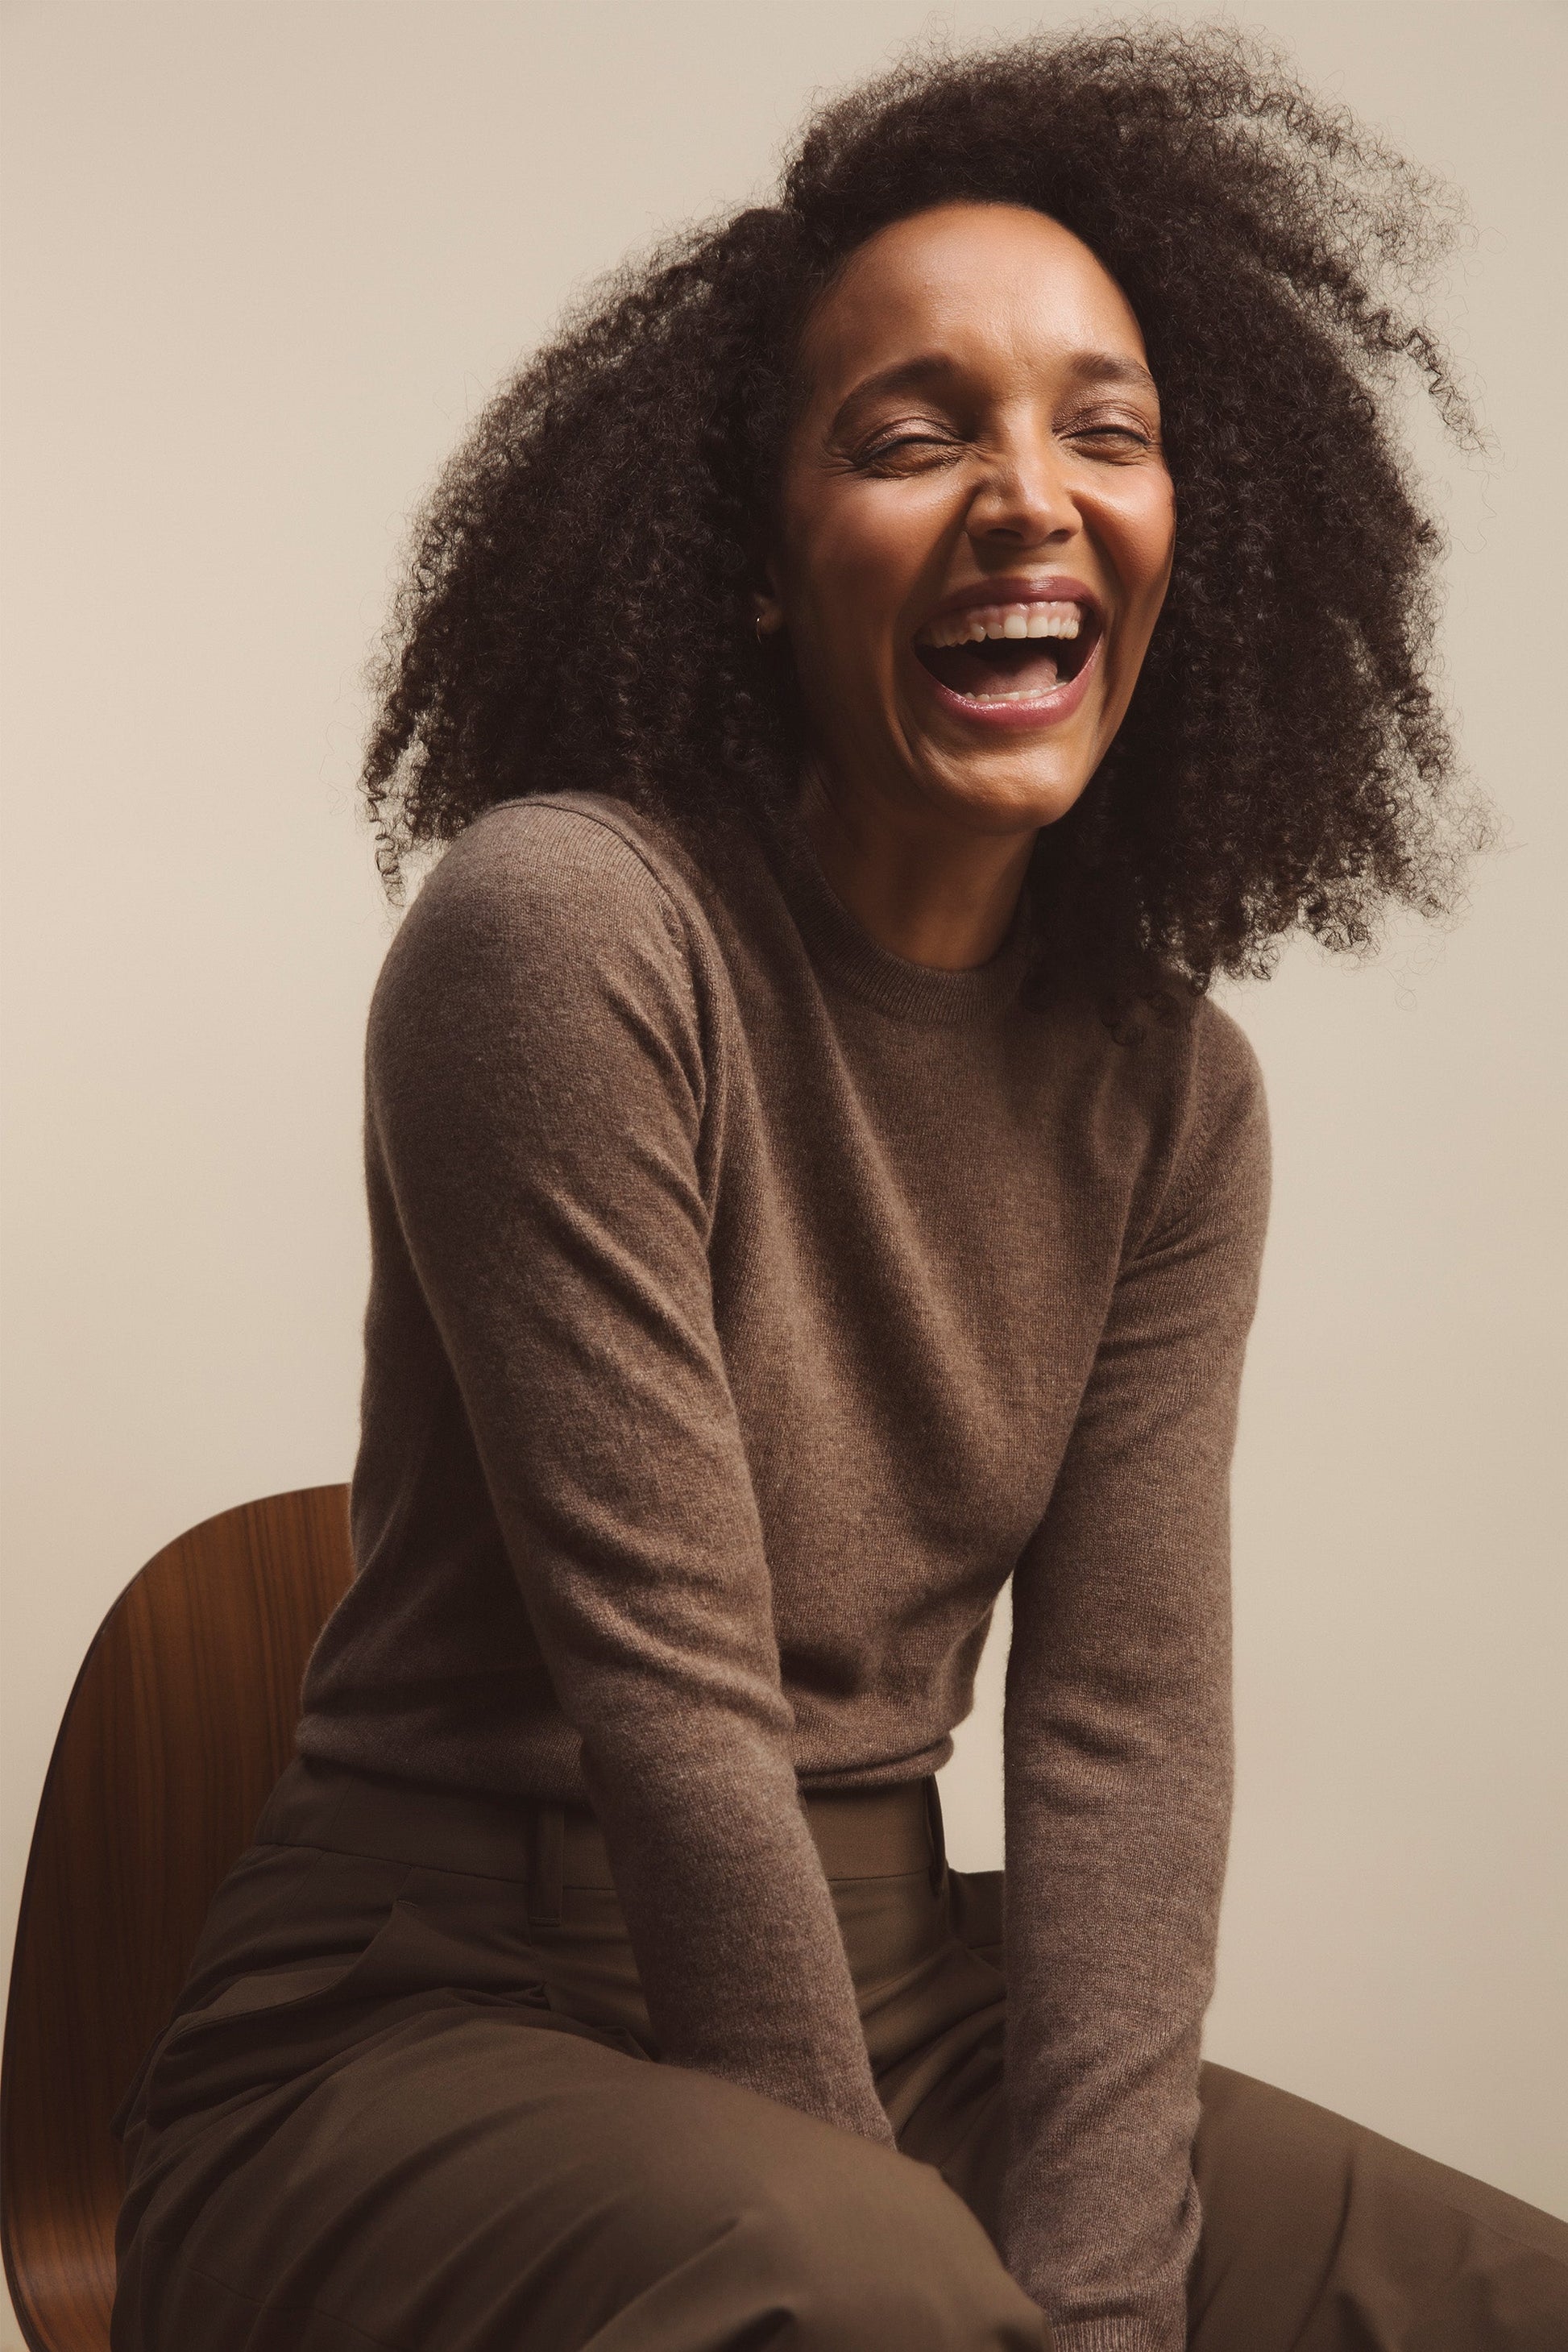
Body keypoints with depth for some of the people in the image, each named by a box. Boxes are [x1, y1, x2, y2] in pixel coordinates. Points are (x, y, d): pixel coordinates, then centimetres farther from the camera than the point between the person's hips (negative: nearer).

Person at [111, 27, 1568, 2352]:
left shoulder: (1172, 1093, 3)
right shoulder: (567, 930, -16)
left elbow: (1127, 1719, -3)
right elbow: (673, 1701, -18)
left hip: (897, 2020, 6)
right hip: (426, 2049, -6)